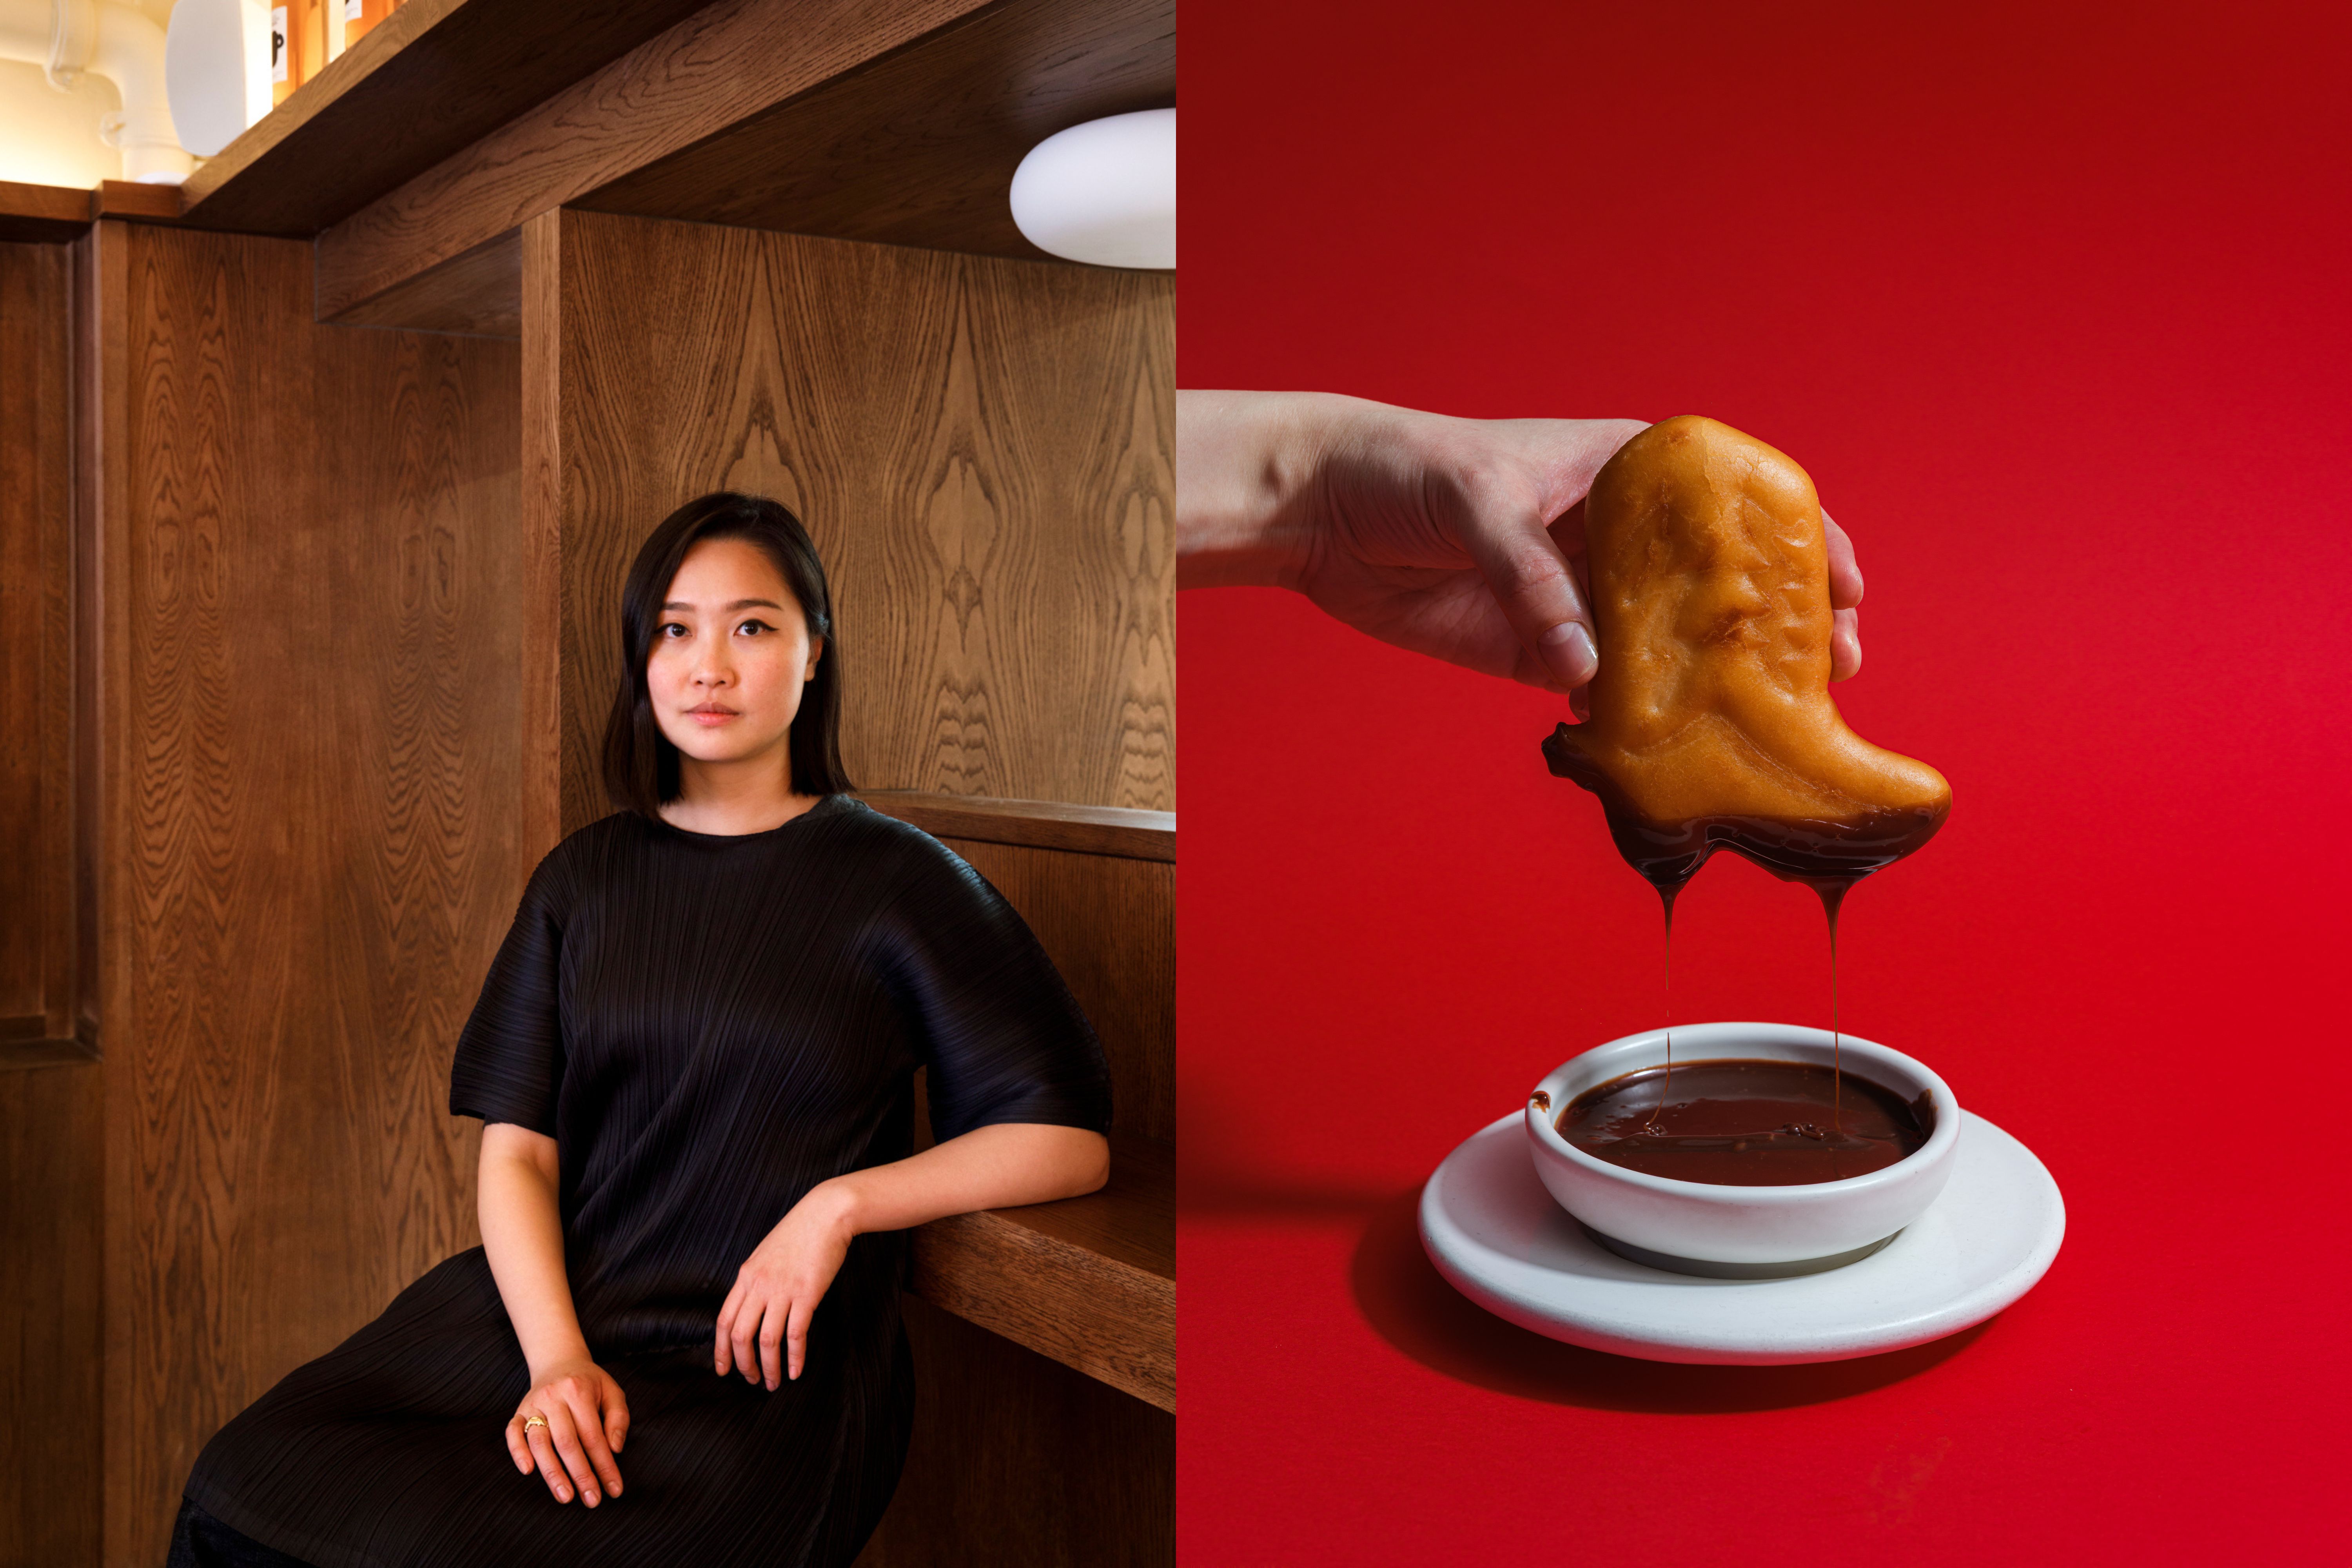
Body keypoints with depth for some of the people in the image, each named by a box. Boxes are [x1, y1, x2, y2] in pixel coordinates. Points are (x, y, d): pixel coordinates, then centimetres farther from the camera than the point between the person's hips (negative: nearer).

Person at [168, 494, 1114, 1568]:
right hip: (544, 1310, 4)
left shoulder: (899, 880, 0)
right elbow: (515, 1150, 5)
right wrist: (557, 1357, -12)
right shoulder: (585, 877, 11)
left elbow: (1070, 1139, -3)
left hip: (761, 1369, -3)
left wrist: (839, 1204, -11)